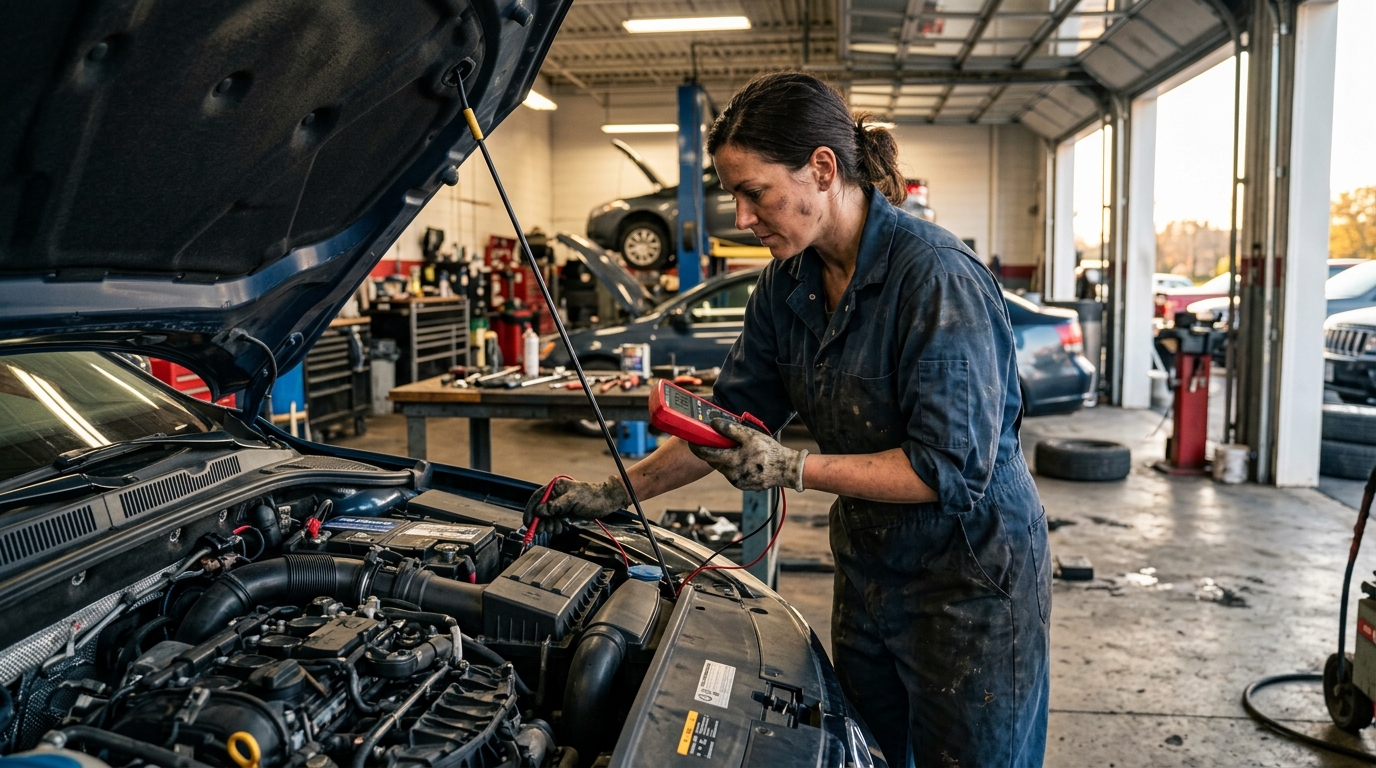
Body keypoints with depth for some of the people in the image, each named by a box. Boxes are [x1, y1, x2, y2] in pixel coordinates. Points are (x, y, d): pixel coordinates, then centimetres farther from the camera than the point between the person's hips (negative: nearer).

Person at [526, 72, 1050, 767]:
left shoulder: (937, 277, -25)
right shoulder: (788, 283, -1)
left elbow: (954, 469, -27)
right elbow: (732, 419, 8)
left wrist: (794, 469, -28)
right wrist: (617, 491, 5)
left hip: (971, 580, -7)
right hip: (869, 567, 7)